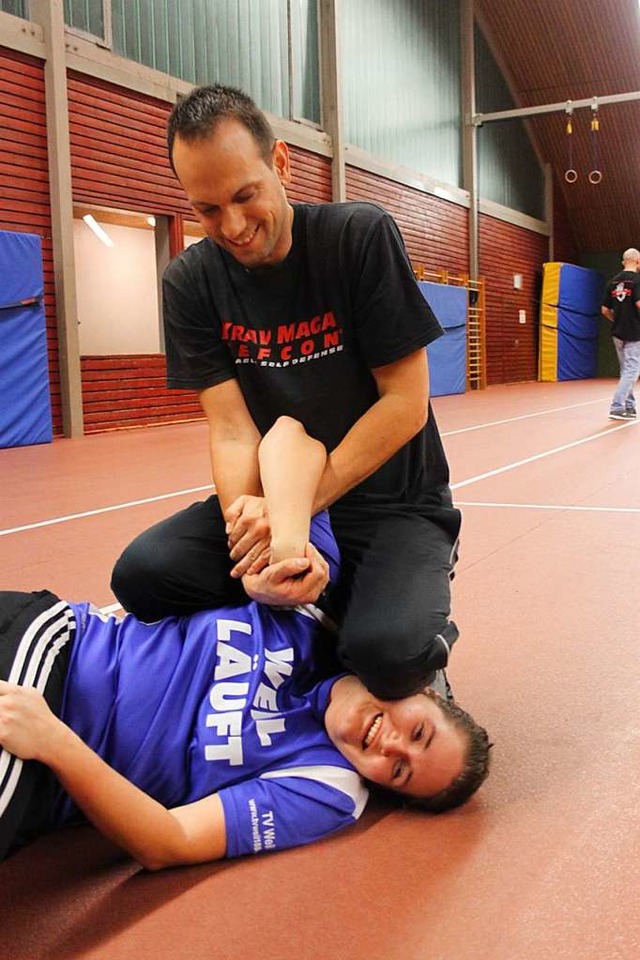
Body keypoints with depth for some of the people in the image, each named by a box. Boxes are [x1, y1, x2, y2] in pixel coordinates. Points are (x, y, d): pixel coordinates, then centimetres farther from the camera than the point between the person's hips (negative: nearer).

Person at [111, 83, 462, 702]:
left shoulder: (362, 237, -12)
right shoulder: (190, 282, -3)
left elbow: (406, 402, -14)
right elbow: (232, 426, -10)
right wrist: (248, 523, -30)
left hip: (392, 498, -3)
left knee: (389, 650, -32)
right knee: (142, 573, -21)